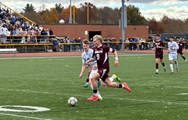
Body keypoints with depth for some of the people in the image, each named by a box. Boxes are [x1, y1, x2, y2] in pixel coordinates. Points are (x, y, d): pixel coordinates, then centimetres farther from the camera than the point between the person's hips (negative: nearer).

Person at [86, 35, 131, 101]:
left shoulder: (104, 47, -13)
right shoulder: (95, 49, 8)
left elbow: (114, 51, -6)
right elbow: (94, 58, 20)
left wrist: (116, 59, -16)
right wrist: (89, 61, 2)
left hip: (104, 68, -8)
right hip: (100, 69, 8)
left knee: (92, 78, -20)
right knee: (109, 84, 12)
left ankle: (95, 96, -10)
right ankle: (123, 85, 32)